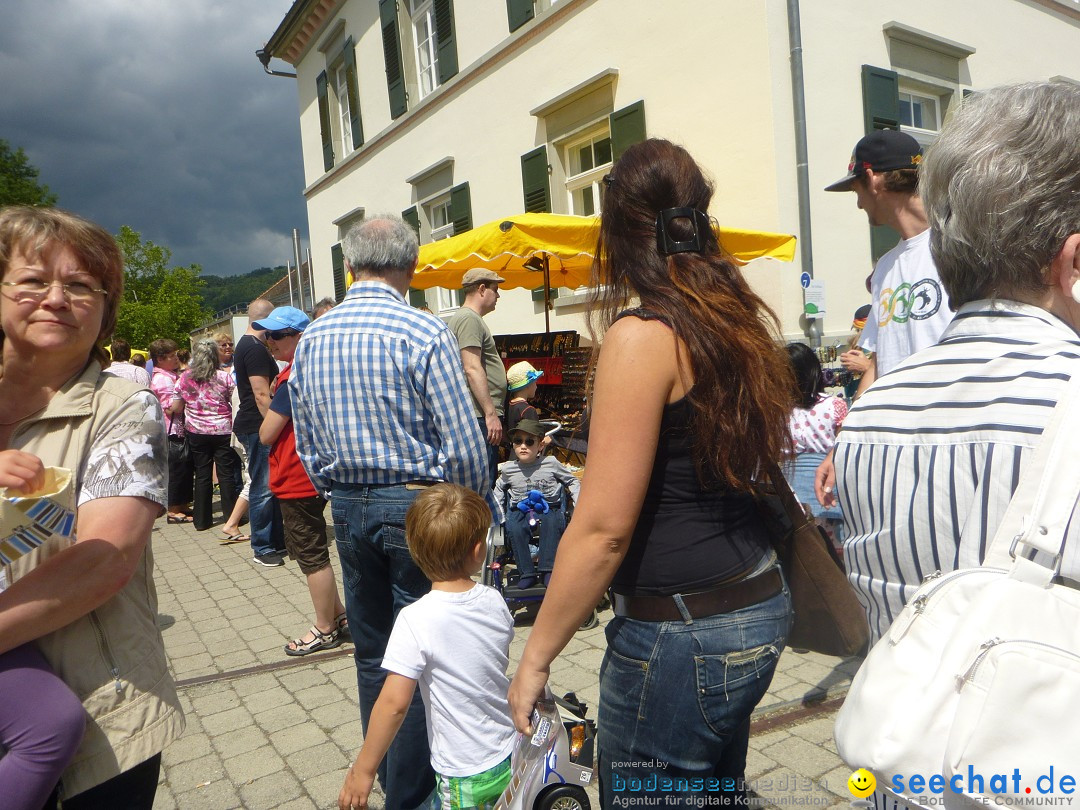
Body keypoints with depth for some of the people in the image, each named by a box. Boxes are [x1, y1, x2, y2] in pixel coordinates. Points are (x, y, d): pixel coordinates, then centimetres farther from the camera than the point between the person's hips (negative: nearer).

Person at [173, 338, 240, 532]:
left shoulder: (185, 378, 0)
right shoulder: (224, 377, -6)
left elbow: (176, 408, 5)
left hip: (196, 433, 2)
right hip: (222, 431, -2)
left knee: (202, 475, 9)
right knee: (226, 473, 5)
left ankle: (202, 520, 14)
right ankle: (231, 516, 10)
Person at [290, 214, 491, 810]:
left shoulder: (311, 338, 3)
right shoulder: (424, 333, -14)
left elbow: (307, 445, 9)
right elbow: (463, 444, -16)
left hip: (348, 509, 6)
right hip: (417, 504, -5)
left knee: (371, 652, 18)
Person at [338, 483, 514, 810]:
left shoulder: (415, 620, -24)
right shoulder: (494, 601, -9)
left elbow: (394, 702, -23)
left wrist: (363, 769, -11)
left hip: (467, 775, -5)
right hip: (512, 755, 5)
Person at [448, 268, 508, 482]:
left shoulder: (471, 318, 23)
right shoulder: (469, 318, -10)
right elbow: (472, 370, -20)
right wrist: (491, 413, -21)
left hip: (483, 416, 11)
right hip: (479, 416, -11)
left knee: (488, 479, 13)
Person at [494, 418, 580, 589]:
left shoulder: (551, 463, 1)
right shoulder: (508, 469, 7)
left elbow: (573, 481, 12)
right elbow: (499, 488, 28)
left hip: (550, 509, -1)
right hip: (520, 511, 2)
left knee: (551, 521, -36)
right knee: (513, 528, -32)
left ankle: (548, 569, -26)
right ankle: (526, 572, -20)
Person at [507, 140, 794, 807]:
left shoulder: (643, 335, -19)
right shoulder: (748, 320, 4)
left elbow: (604, 528, -21)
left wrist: (536, 658, -11)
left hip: (682, 628, -9)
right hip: (760, 604, 9)